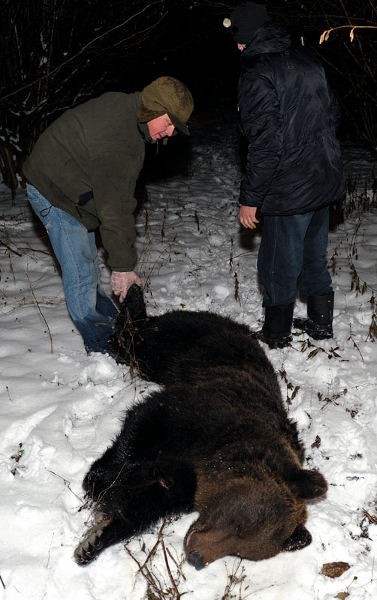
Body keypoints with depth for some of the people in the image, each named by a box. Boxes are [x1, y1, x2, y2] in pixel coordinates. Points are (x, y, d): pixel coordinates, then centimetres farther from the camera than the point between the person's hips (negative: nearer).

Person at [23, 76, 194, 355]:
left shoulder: (124, 109, -3)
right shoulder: (119, 139, -35)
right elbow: (115, 206, -33)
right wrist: (123, 265, -28)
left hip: (73, 186, 10)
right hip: (54, 194, -10)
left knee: (89, 261, 19)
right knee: (81, 272, -7)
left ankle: (108, 319, 33)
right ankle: (100, 345, 1)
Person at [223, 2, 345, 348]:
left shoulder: (257, 73, -16)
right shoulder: (307, 58, 8)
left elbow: (265, 144, -21)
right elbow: (333, 114, 15)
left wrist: (249, 198, -14)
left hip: (289, 189, -8)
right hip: (326, 179, 8)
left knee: (279, 265, 8)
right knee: (313, 256, 21)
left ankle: (277, 333, 22)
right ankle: (321, 323, 33)